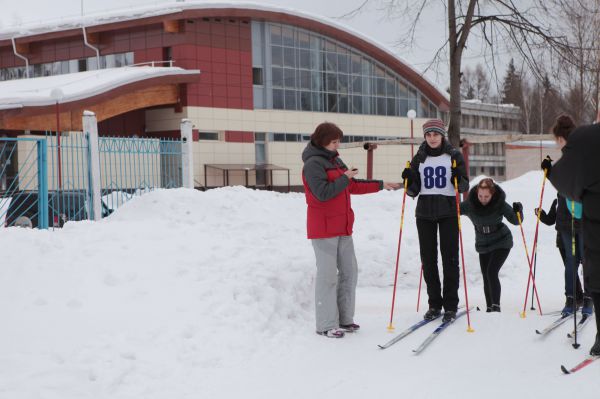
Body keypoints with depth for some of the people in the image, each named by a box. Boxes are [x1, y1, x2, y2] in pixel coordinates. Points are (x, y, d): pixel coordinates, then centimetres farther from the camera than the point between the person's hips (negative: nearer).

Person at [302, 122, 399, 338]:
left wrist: (381, 185, 21)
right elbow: (323, 193, -22)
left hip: (342, 227, 9)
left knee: (349, 271, 11)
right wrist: (344, 178, -14)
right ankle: (326, 325, 0)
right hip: (323, 228, -9)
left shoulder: (335, 161, 16)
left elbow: (354, 186, 23)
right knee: (328, 275, -6)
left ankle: (344, 319, 20)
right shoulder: (313, 164, -12)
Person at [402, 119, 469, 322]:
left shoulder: (454, 155, 2)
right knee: (428, 258, 3)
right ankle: (434, 303, 12)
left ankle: (451, 305, 3)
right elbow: (413, 191, 9)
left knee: (449, 257, -4)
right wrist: (408, 181, -11)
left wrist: (458, 178, -19)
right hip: (425, 212, 3)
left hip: (448, 212, -3)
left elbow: (464, 187, 1)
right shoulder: (419, 158, 9)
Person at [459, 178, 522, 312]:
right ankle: (489, 307, 21)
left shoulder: (500, 204, -20)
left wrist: (518, 211, -34)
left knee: (491, 272, -18)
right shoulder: (469, 204, -17)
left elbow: (515, 220, -13)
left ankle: (496, 306, -14)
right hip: (483, 245, 4)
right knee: (486, 277, 8)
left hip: (501, 242, -3)